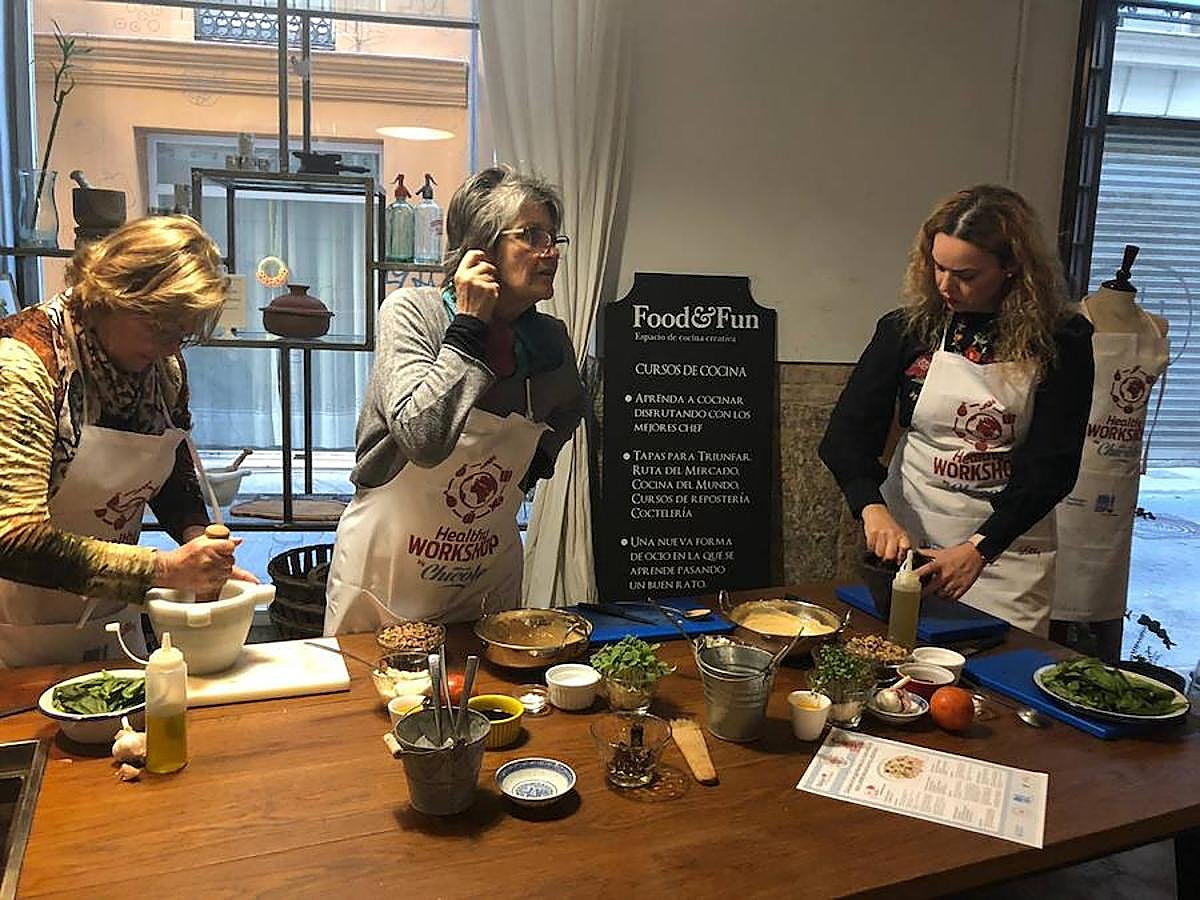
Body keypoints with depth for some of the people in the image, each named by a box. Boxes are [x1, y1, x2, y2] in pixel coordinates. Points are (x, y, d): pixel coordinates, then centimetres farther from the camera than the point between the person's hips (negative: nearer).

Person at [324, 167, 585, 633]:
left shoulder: (551, 340, -4)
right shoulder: (411, 311, -17)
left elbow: (567, 411, 20)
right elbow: (422, 437, -32)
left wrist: (533, 466, 4)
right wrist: (470, 325, -27)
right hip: (387, 569, -3)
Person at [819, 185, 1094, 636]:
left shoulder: (1061, 340, -7)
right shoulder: (907, 329, -4)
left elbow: (1052, 464, -10)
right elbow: (846, 434, -7)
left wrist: (979, 549, -21)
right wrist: (874, 510, -25)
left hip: (1009, 544, -1)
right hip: (909, 534, 1)